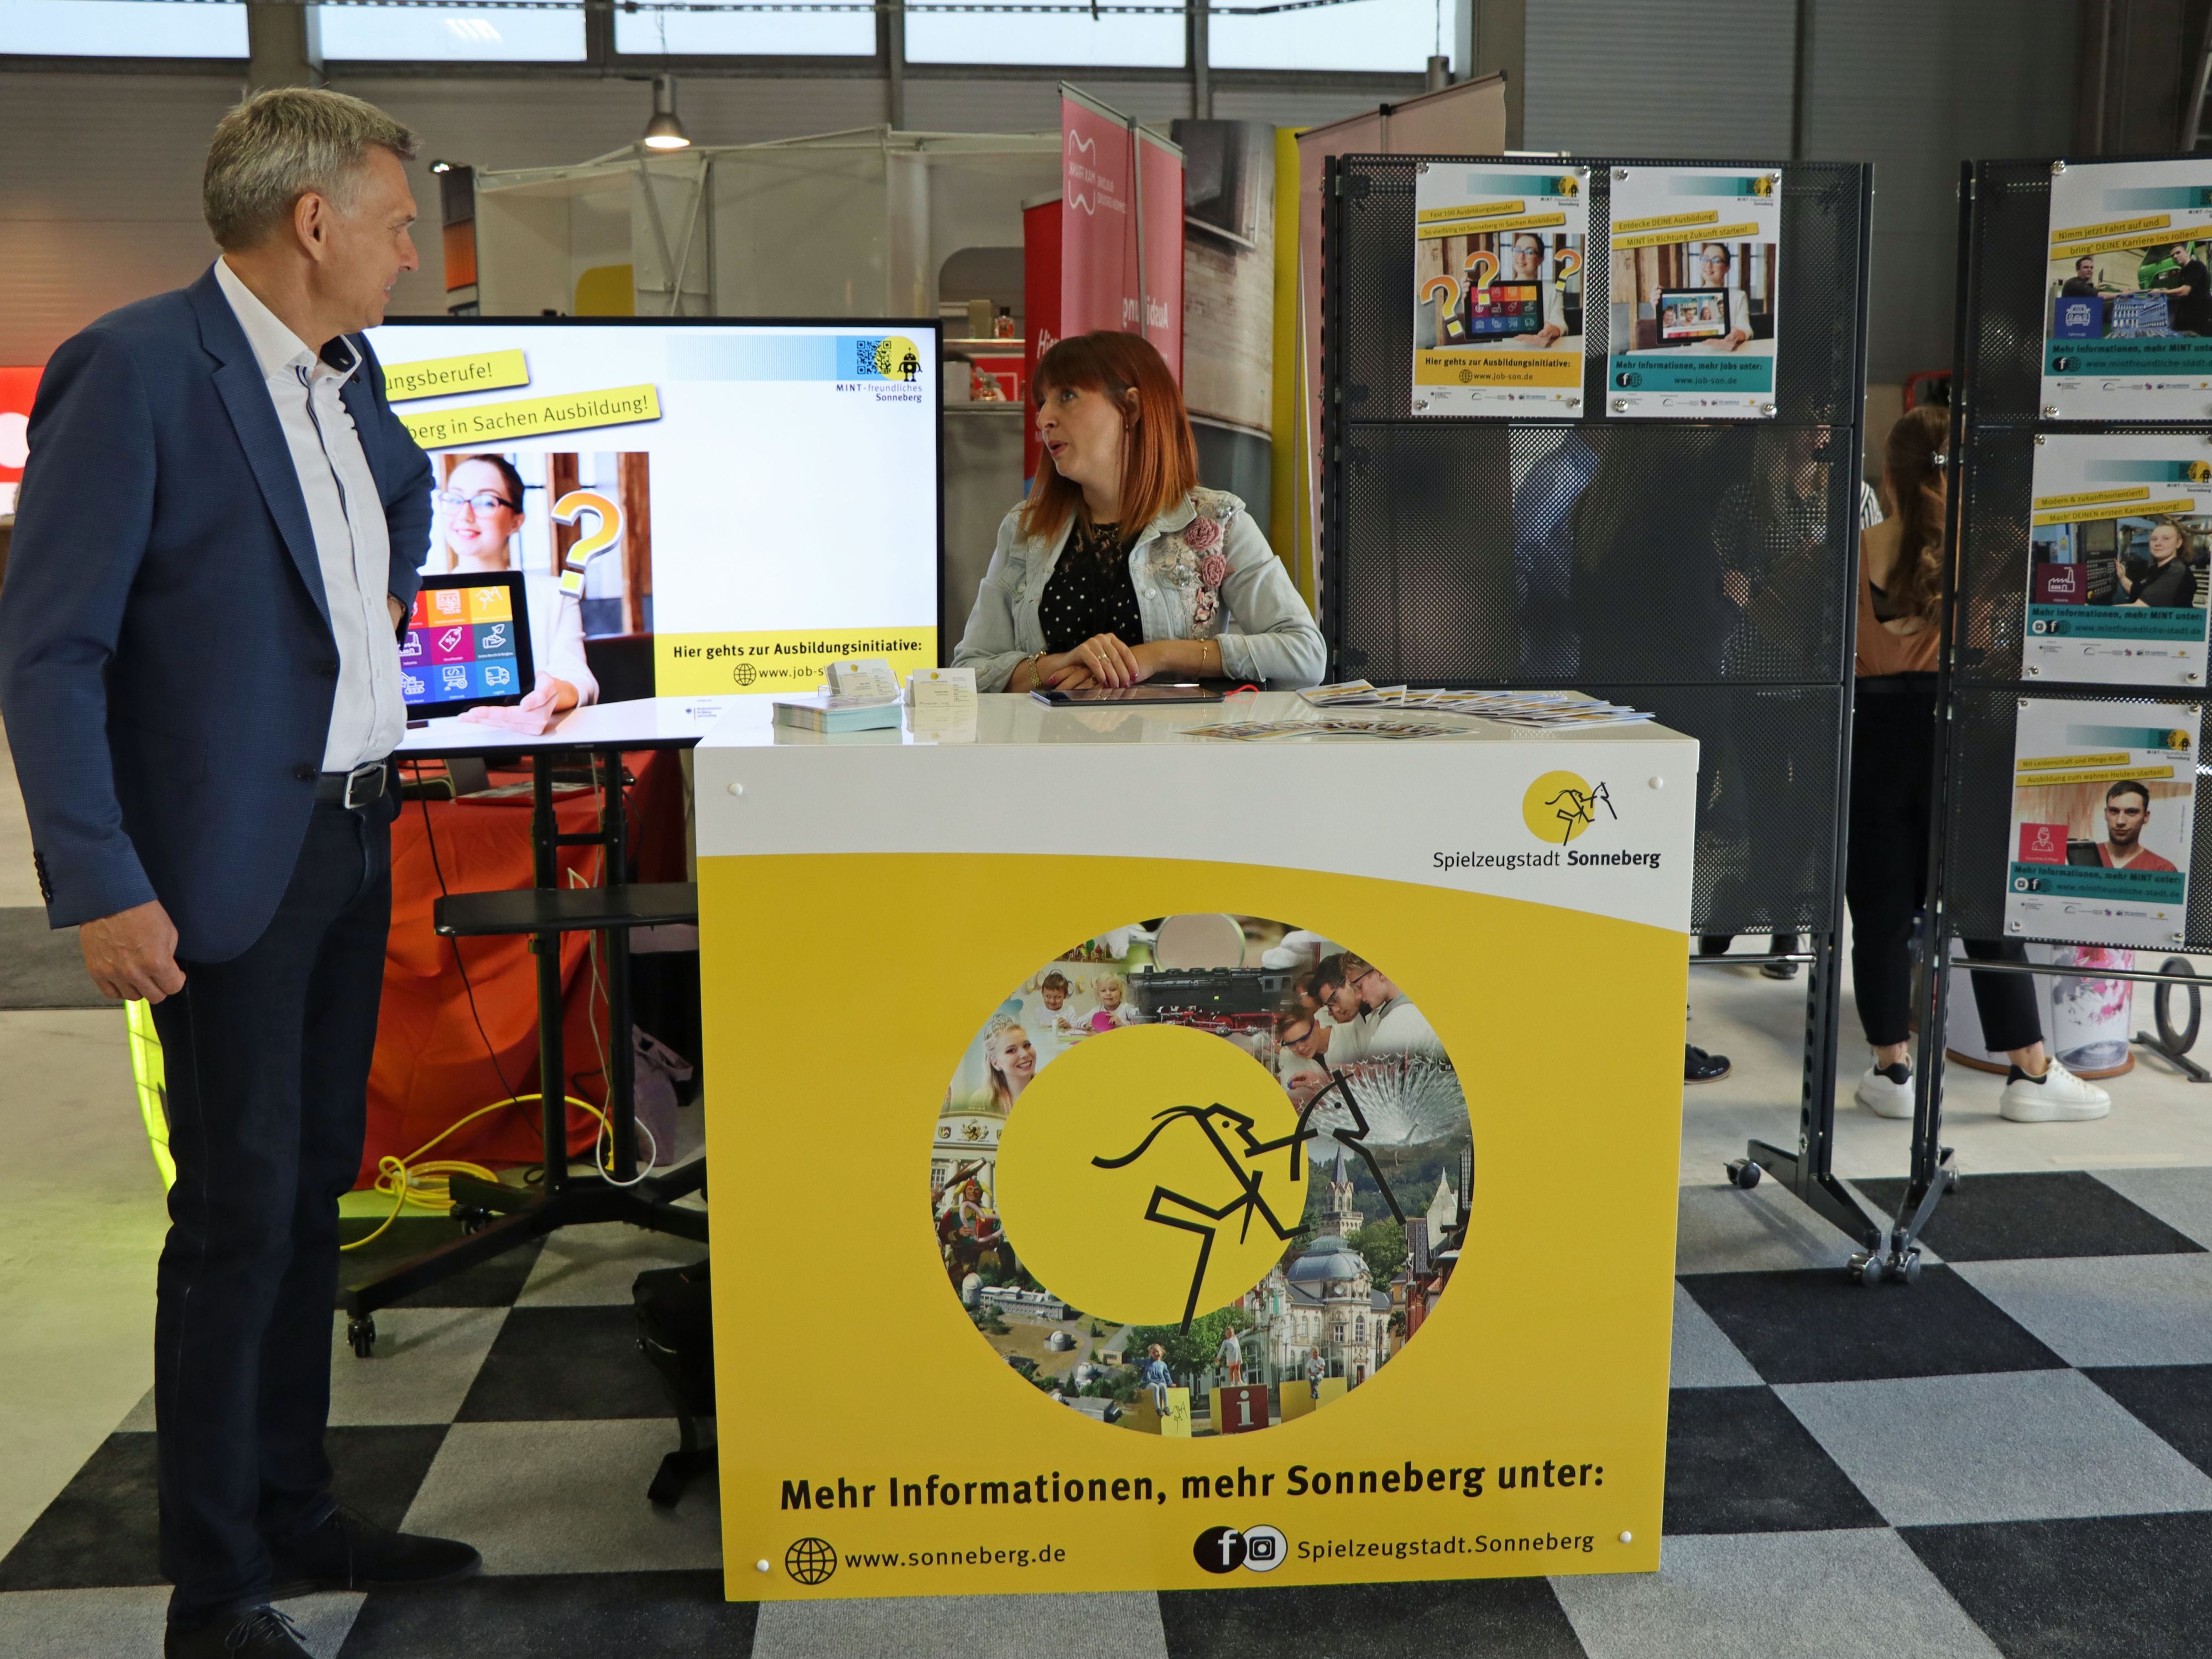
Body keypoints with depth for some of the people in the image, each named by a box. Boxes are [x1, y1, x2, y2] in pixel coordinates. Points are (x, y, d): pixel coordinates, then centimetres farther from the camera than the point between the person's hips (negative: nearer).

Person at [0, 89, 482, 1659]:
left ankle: (298, 1516, 29)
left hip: (356, 837, 8)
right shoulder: (133, 368, -15)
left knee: (313, 1186, 15)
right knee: (238, 1210, -2)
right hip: (230, 862, -8)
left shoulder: (349, 369, 9)